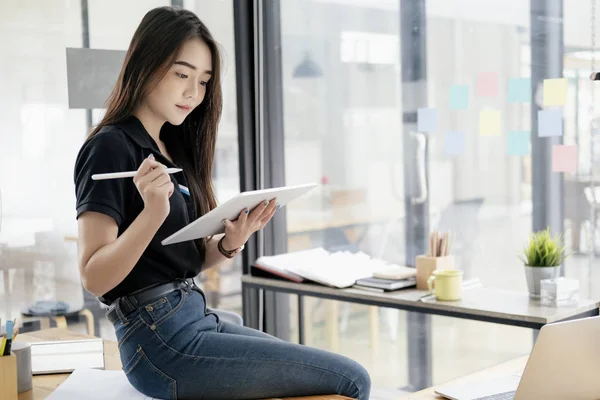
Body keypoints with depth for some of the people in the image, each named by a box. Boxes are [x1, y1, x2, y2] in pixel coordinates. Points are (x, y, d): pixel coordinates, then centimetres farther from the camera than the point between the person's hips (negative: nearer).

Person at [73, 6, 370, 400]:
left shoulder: (173, 148, 13)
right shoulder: (111, 148, -11)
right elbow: (94, 277, -17)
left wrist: (229, 244, -6)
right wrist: (152, 212, -31)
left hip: (195, 318, 9)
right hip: (160, 341, -9)